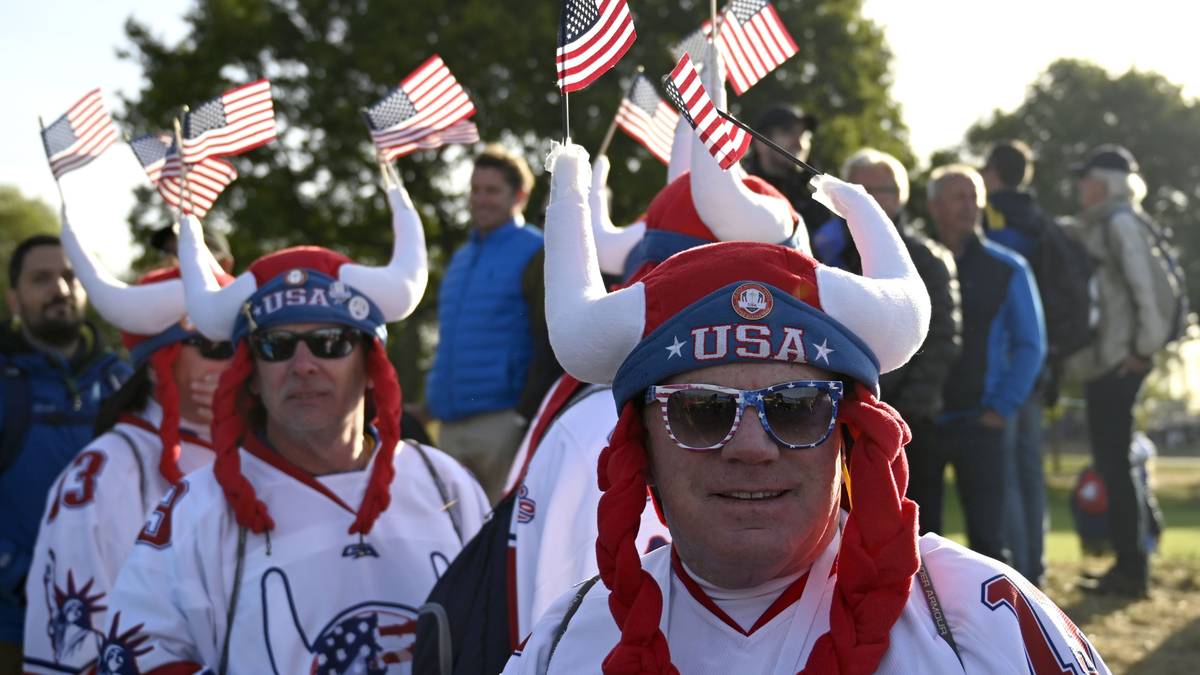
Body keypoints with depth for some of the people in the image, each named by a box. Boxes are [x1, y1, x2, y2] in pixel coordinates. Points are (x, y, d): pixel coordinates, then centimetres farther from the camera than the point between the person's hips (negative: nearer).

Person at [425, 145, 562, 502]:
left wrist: (523, 416, -18)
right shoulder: (462, 257, 20)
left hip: (503, 421, -7)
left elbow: (551, 345, -11)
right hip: (452, 427, 7)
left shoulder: (535, 255, -4)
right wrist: (437, 405, 16)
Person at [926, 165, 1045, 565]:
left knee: (987, 533, -5)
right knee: (919, 534, 7)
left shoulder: (1006, 269, 3)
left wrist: (1002, 408, -4)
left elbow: (1030, 344, 6)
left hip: (978, 423, -1)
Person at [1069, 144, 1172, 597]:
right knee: (1113, 463, 12)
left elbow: (1144, 286, -17)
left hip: (1118, 362, -9)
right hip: (1106, 361, 9)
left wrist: (1141, 348, -16)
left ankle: (1131, 569, -3)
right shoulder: (1103, 226, 18)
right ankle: (1129, 564, 17)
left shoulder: (1120, 223, -10)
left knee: (1114, 463, -7)